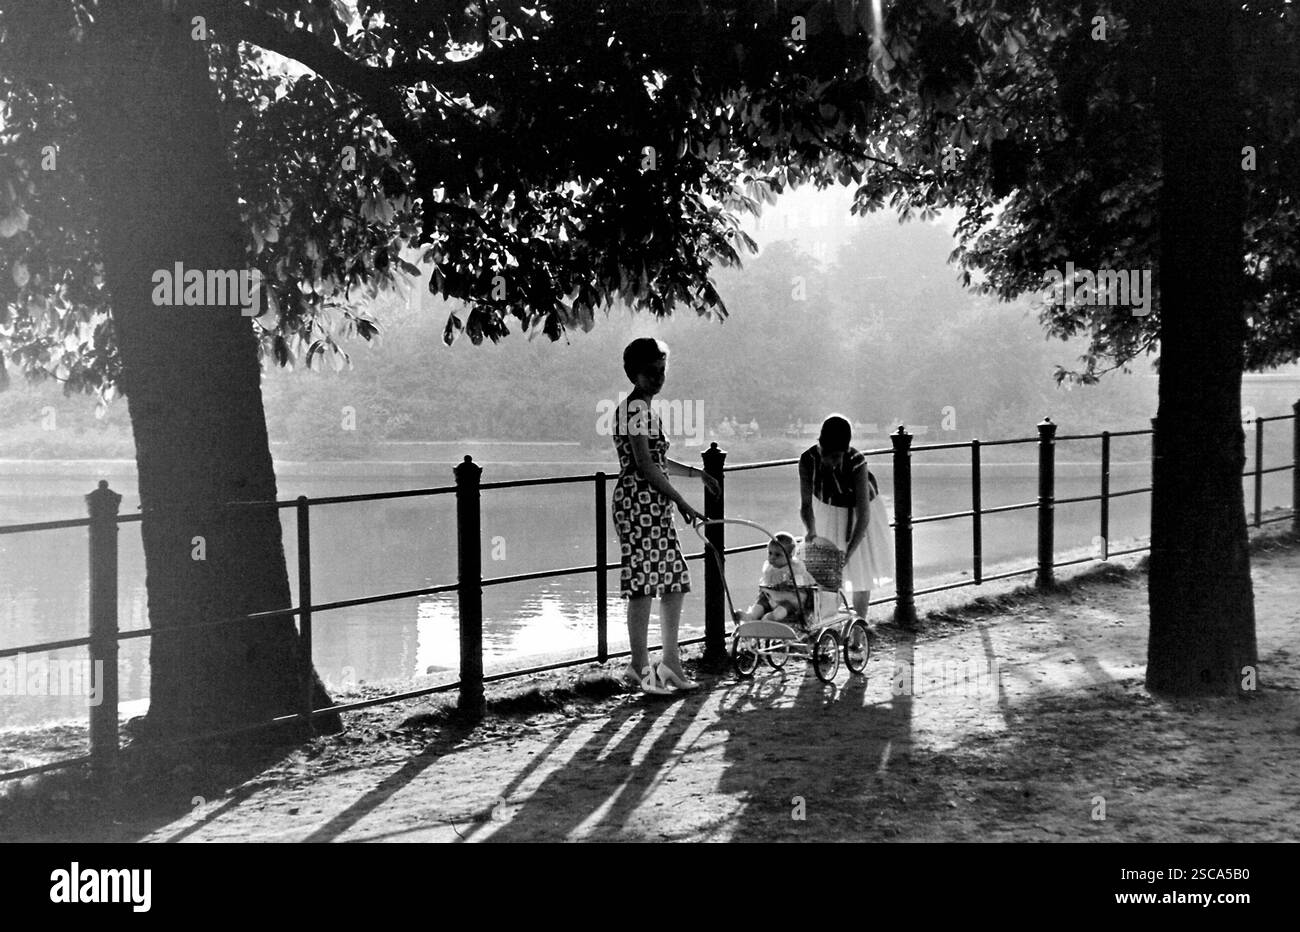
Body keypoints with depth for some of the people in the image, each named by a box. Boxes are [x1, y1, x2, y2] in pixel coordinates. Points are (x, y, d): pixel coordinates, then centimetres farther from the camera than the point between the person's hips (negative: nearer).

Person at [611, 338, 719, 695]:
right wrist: (681, 502, -18)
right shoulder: (635, 408, -12)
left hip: (656, 505, 10)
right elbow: (644, 466, -19)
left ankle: (670, 662, 19)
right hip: (639, 502, -10)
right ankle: (640, 668, 0)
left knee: (675, 581, 11)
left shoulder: (646, 409, 19)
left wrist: (697, 472, 30)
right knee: (643, 585, -6)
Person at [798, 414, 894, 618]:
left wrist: (849, 552, -44)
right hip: (828, 511, 2)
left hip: (856, 511, -2)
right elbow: (805, 504, -23)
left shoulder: (856, 462, -39)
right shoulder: (808, 460, -31)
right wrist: (810, 531, -43)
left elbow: (863, 515, -37)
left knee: (861, 569, 4)